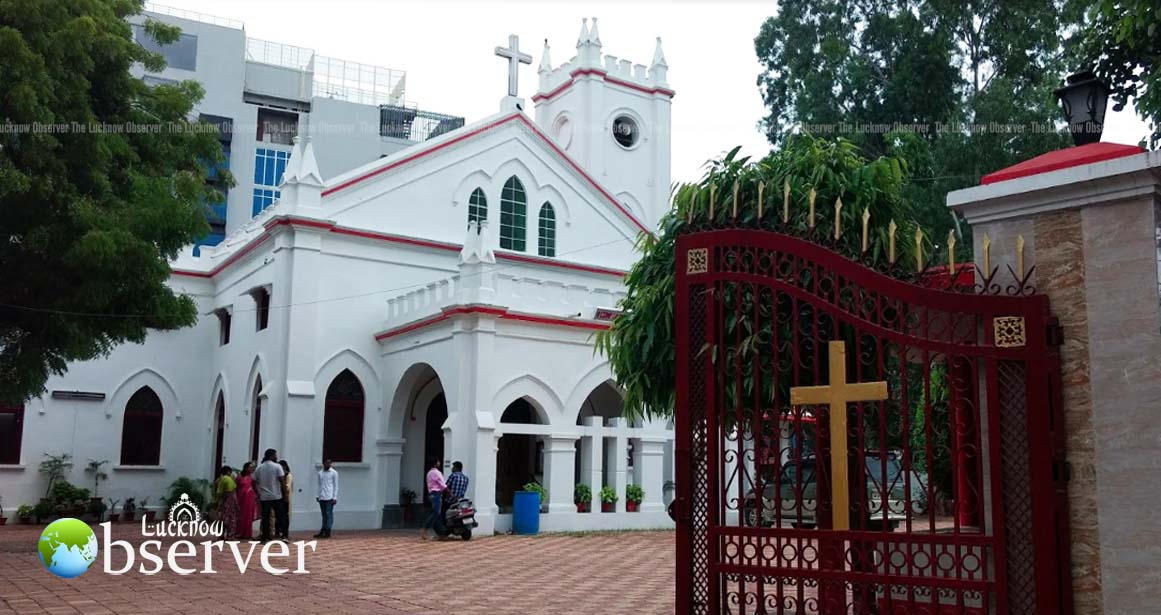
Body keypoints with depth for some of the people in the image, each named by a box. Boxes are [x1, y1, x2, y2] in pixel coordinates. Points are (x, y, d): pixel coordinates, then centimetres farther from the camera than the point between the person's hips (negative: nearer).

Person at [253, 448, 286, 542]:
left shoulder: (259, 467, 7)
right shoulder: (277, 466, -5)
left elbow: (254, 482, 5)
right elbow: (281, 480, -15)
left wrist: (258, 493, 11)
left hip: (264, 497, 3)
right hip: (276, 496, -3)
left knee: (265, 517, 6)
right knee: (280, 516, 6)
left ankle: (265, 538, 5)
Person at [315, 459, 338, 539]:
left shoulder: (334, 473, 1)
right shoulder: (320, 473, 13)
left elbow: (336, 486, -1)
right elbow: (319, 485, 18)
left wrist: (335, 497, -7)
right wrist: (318, 496, 12)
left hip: (329, 497, -4)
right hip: (321, 498, 5)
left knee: (329, 515, -5)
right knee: (324, 515, 7)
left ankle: (327, 532, -5)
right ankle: (322, 532, 8)